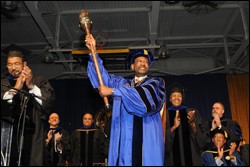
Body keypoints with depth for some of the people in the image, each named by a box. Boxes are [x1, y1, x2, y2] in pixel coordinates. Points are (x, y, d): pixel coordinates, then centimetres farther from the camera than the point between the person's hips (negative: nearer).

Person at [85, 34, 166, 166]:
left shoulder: (156, 82, 10)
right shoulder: (121, 83, 22)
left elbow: (144, 96, -11)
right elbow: (104, 77, 6)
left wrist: (113, 91, -16)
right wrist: (93, 52, -4)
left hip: (147, 137, -2)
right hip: (124, 138, 3)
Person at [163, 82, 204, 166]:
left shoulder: (191, 112, 5)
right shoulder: (165, 114, 3)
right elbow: (163, 136, -3)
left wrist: (192, 123, -19)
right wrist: (174, 127, -19)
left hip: (191, 154, 1)